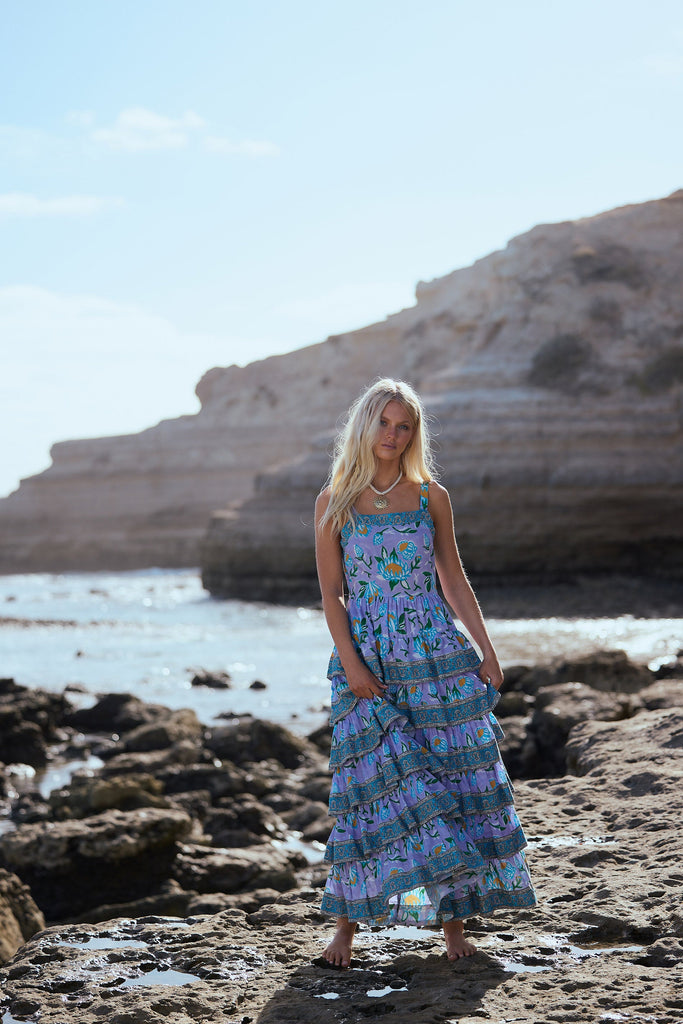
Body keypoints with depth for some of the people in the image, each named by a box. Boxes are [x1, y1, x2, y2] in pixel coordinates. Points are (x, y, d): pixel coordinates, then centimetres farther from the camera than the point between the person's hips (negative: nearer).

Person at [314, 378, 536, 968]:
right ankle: (348, 923, 6)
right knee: (377, 785, -5)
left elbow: (454, 581, 11)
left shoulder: (432, 497, 7)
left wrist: (487, 651, 4)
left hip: (436, 656, 2)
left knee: (454, 776, -1)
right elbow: (331, 592, 0)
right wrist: (350, 661, -11)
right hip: (366, 663, -1)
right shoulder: (334, 503, 3)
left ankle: (454, 918, 8)